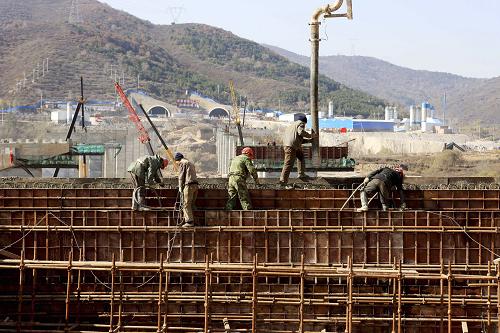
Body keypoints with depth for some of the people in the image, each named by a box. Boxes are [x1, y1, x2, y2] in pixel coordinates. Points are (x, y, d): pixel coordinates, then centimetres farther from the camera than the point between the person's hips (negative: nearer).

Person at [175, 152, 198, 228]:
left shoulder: (182, 163, 2)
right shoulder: (191, 164, 28)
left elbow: (181, 176, -3)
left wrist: (180, 187, 4)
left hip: (189, 185, -8)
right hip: (195, 185, 8)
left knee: (186, 204, -7)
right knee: (191, 204, 11)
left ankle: (189, 221, -12)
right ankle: (191, 221, 10)